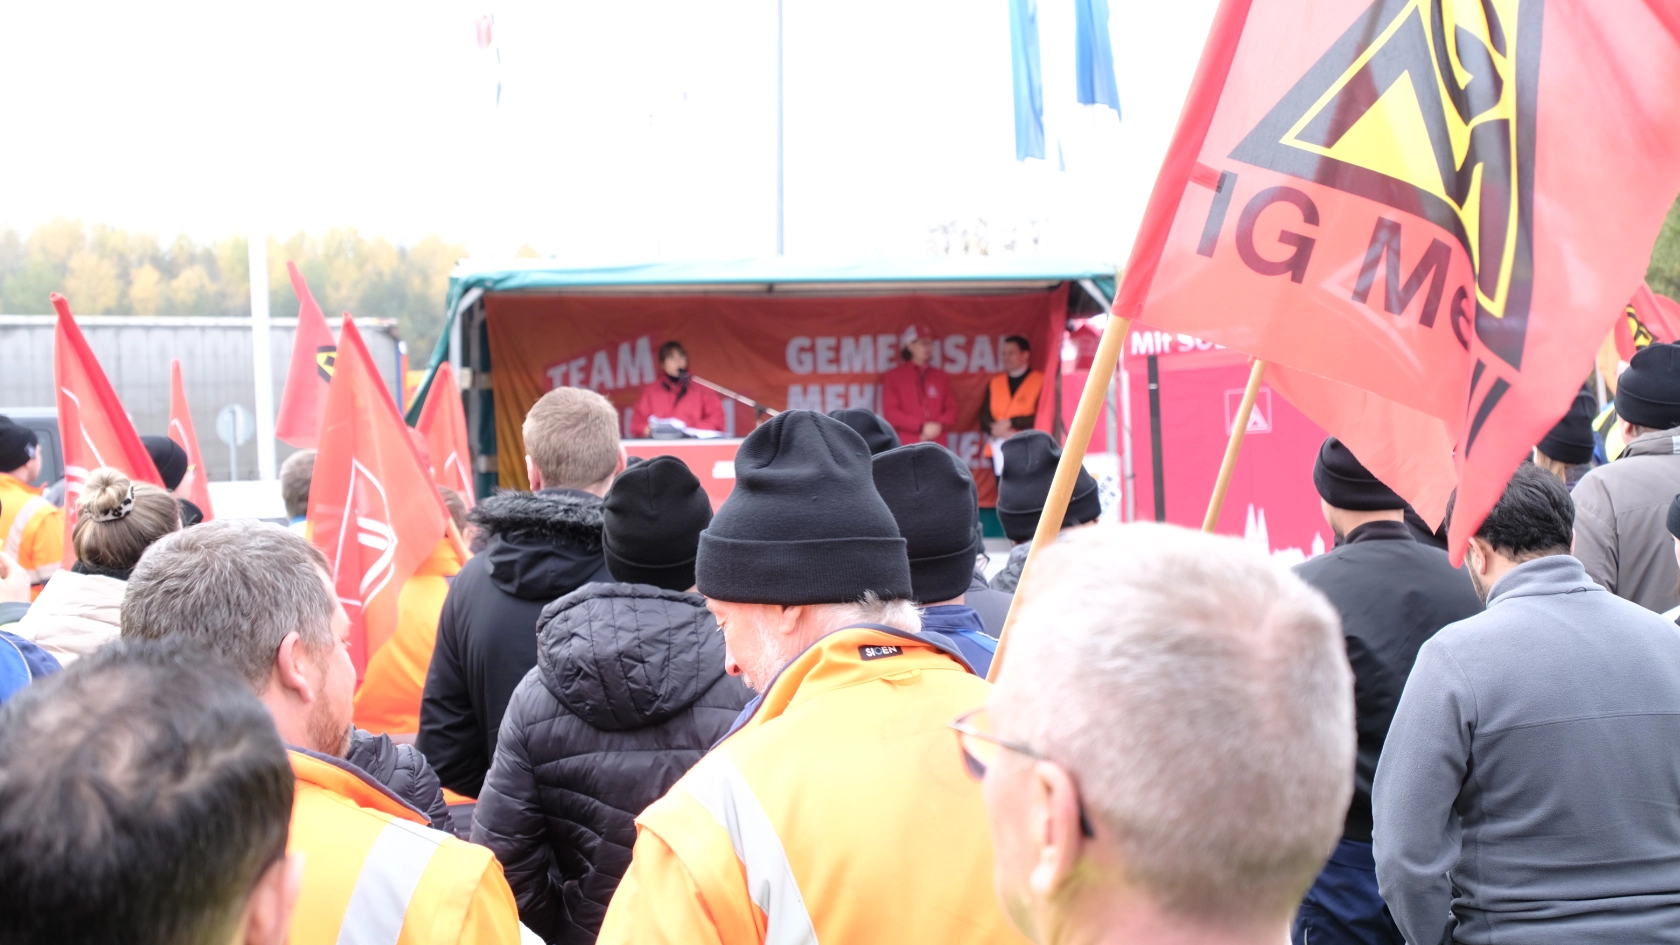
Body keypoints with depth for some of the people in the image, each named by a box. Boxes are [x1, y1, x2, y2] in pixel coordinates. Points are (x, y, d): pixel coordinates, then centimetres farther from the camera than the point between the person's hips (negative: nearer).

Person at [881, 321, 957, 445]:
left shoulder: (940, 377, 16)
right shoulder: (893, 377, 5)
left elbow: (951, 408, 14)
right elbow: (890, 412, -3)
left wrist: (939, 425, -8)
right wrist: (921, 426, -12)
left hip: (936, 447, 3)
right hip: (907, 447, -3)